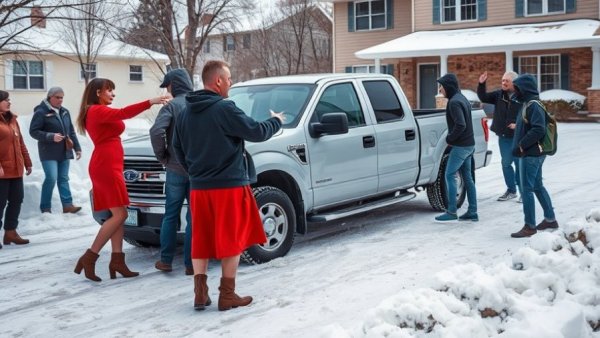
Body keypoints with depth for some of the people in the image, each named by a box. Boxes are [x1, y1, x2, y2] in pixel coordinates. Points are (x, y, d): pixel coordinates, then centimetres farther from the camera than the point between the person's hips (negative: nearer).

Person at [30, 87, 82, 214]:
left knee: (63, 179, 6)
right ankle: (45, 207, -2)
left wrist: (77, 147, 13)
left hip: (64, 152, 7)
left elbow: (71, 132, 18)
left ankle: (67, 204, 6)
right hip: (49, 153, -7)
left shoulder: (65, 112, 13)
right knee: (51, 178, -12)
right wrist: (51, 137, -22)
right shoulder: (41, 112, -9)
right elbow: (33, 131, -11)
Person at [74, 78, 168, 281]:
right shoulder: (97, 110, -10)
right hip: (106, 166, -11)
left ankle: (117, 261, 1)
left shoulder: (97, 112, 23)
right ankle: (89, 258, -9)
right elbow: (124, 113, -26)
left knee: (117, 215, 6)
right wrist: (150, 102, -34)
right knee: (119, 215, -11)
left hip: (107, 165, 11)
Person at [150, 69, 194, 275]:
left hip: (176, 169, -2)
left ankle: (166, 260, 15)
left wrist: (162, 156, -7)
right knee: (194, 217, 6)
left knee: (170, 215, 11)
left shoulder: (172, 105, -7)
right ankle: (190, 263, 6)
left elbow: (157, 131, -21)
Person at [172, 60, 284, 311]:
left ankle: (200, 294, 12)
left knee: (201, 241, 12)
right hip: (228, 187, -6)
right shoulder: (224, 109, -15)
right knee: (232, 241, 4)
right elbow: (257, 132, -12)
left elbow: (177, 147, 16)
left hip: (198, 188, 7)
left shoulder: (187, 112, 8)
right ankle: (227, 296, 8)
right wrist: (276, 121, 6)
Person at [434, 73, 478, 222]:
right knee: (467, 177, 11)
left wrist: (449, 139, -12)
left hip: (460, 146, -10)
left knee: (450, 175, -5)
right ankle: (472, 213, 14)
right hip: (469, 144, 10)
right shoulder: (462, 99, 14)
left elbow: (460, 125, -25)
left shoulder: (454, 102, -17)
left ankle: (452, 212, -4)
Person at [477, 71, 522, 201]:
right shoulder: (499, 94, 6)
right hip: (504, 137, 6)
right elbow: (484, 98, 7)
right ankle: (511, 190, 25)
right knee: (506, 163, 13)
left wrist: (518, 125, -21)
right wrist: (481, 84, -7)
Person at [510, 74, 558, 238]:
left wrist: (522, 145, -22)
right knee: (538, 186, 18)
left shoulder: (533, 105, -16)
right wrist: (520, 145, 9)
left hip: (531, 154, -10)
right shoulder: (528, 104, 13)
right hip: (533, 153, 10)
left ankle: (529, 227, -2)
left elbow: (539, 130, -26)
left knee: (526, 189, -7)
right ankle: (550, 219, 28)